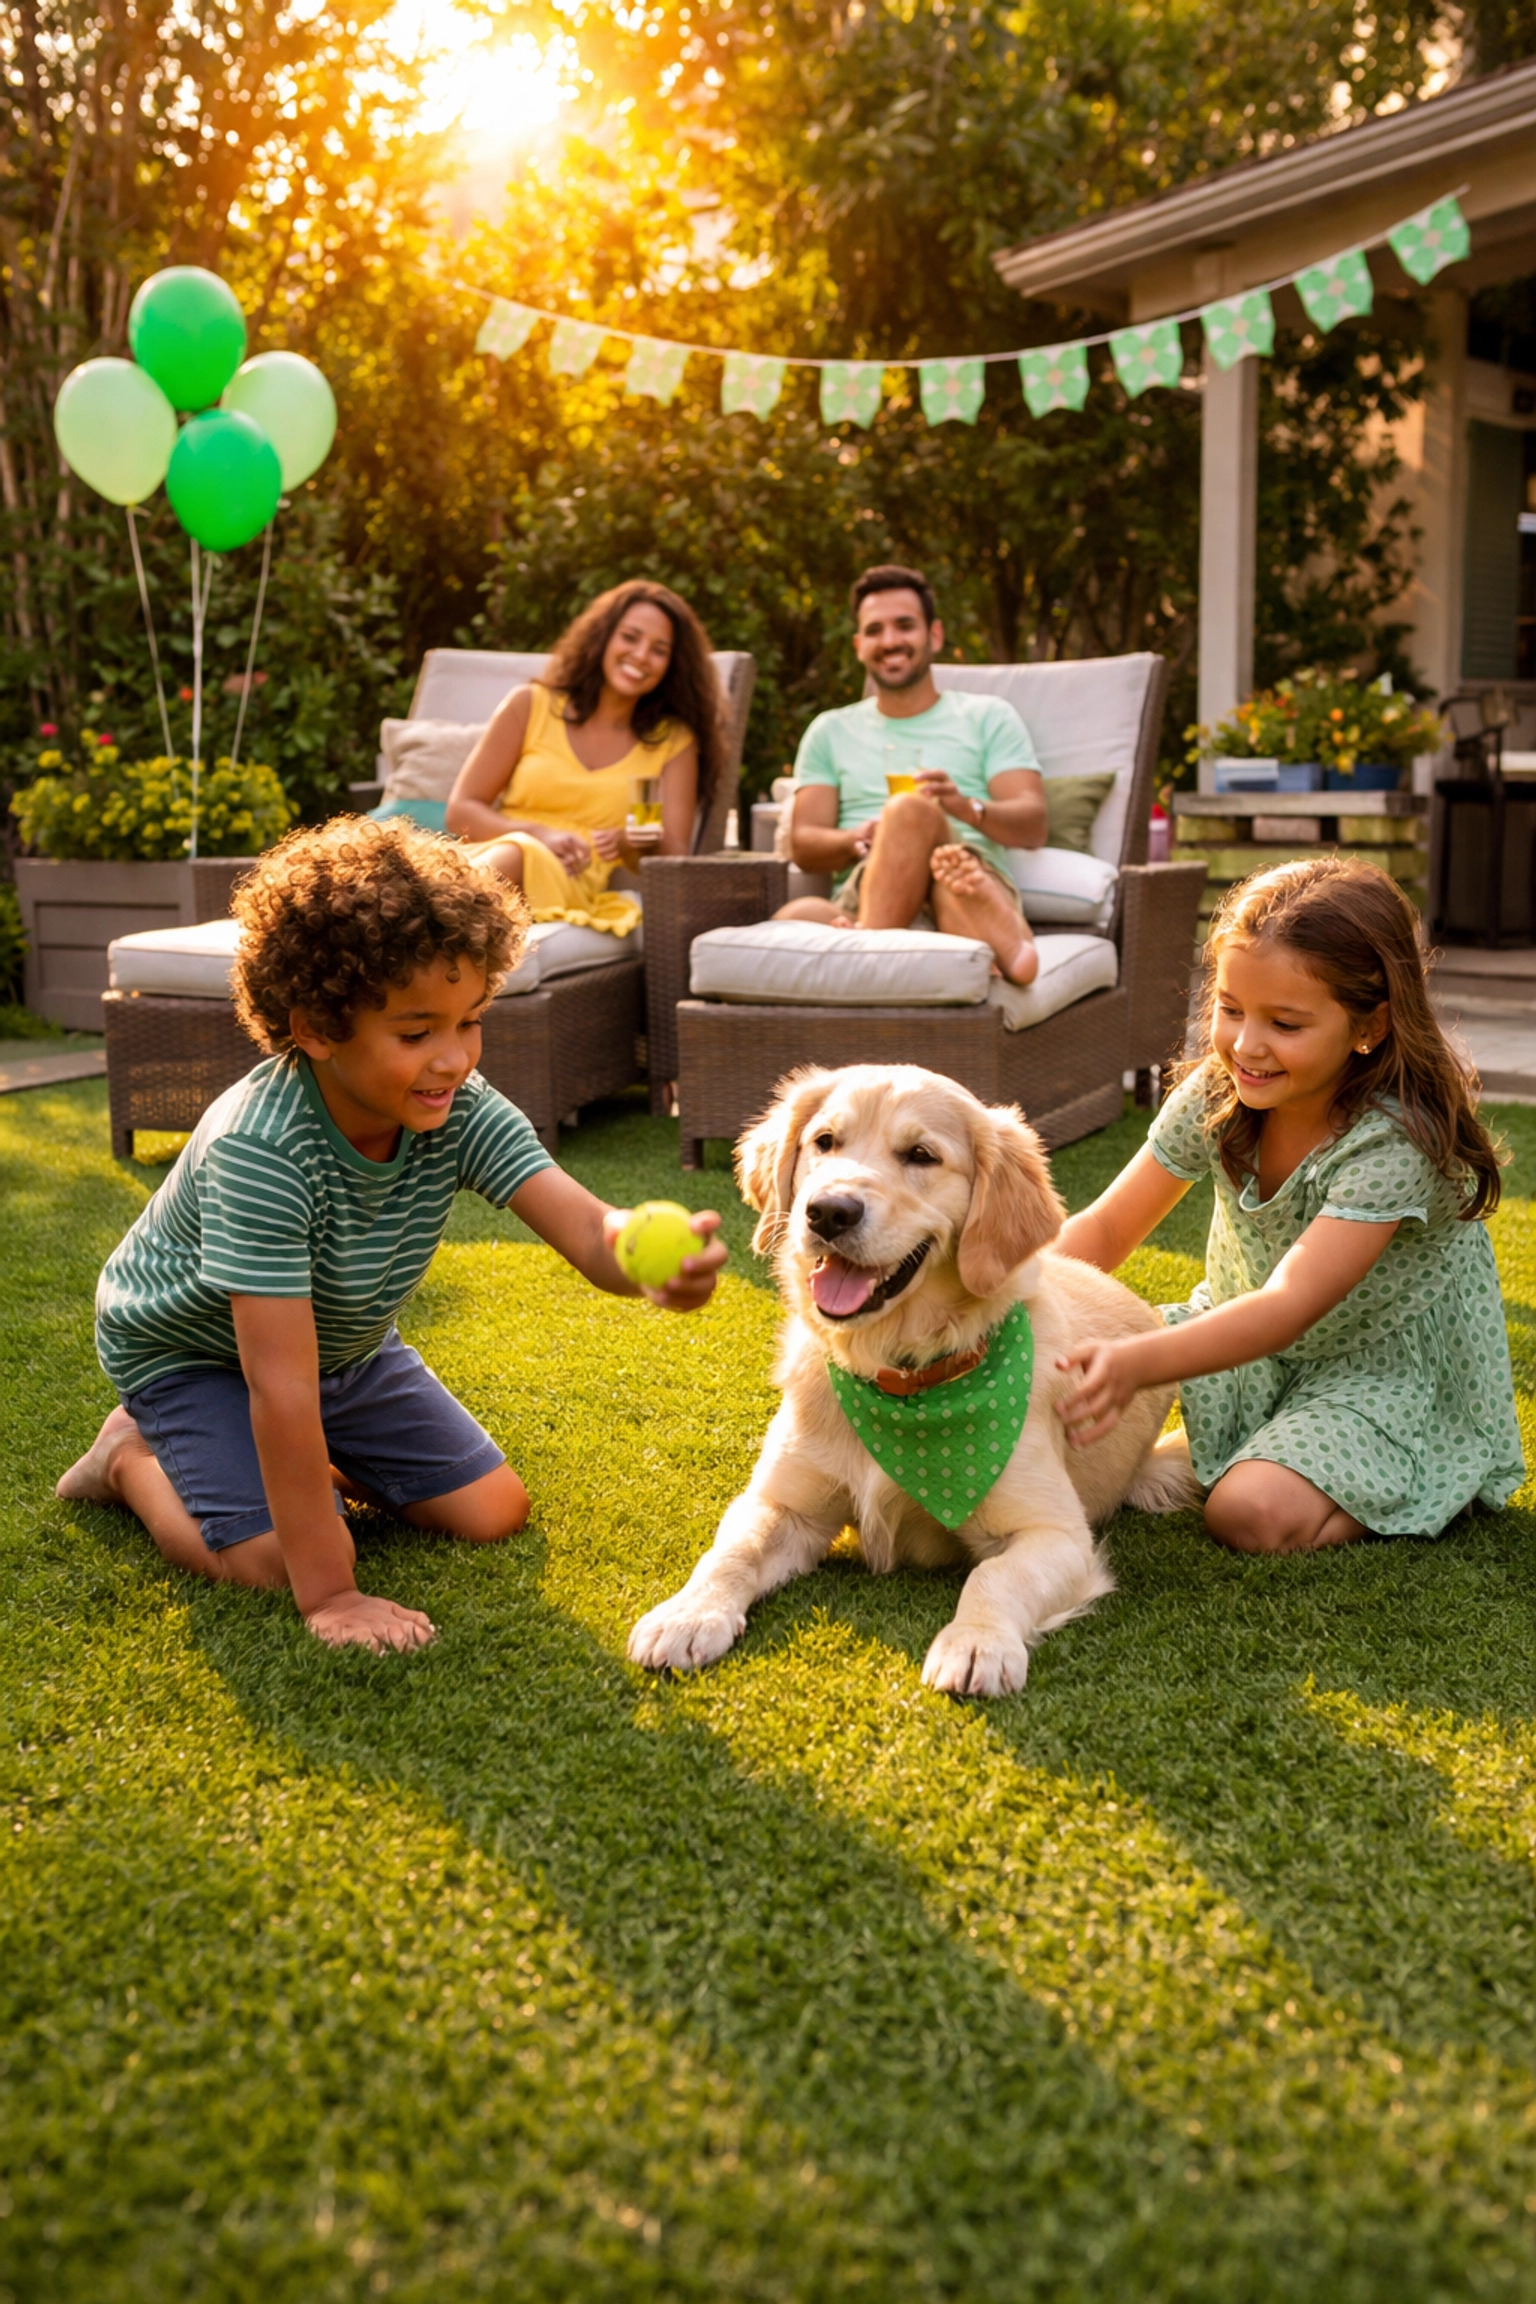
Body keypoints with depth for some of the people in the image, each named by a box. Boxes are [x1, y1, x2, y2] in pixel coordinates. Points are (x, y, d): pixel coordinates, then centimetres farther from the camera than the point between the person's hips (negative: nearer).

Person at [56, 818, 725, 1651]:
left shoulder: (462, 1114, -24)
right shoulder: (261, 1148, -39)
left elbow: (585, 1225, -37)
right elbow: (281, 1385, -40)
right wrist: (329, 1594, -39)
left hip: (343, 1343, 5)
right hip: (190, 1351, -5)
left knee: (494, 1511, 0)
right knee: (277, 1559, -22)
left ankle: (320, 1462, 22)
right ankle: (134, 1459, 6)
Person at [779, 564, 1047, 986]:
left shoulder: (987, 717, 19)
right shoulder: (831, 731, 26)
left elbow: (1033, 827, 5)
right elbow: (803, 845, 13)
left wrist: (967, 808, -18)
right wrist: (860, 840, -10)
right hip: (862, 899, 2)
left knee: (910, 808, -36)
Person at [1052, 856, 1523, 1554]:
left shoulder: (1395, 1142, -29)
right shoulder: (1217, 1094, -10)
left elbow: (1287, 1308, -38)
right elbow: (1105, 1228, -6)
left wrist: (1136, 1362, -53)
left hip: (1381, 1374, -6)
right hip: (1242, 1345, 6)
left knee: (1251, 1513, -29)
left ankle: (1401, 1487, 0)